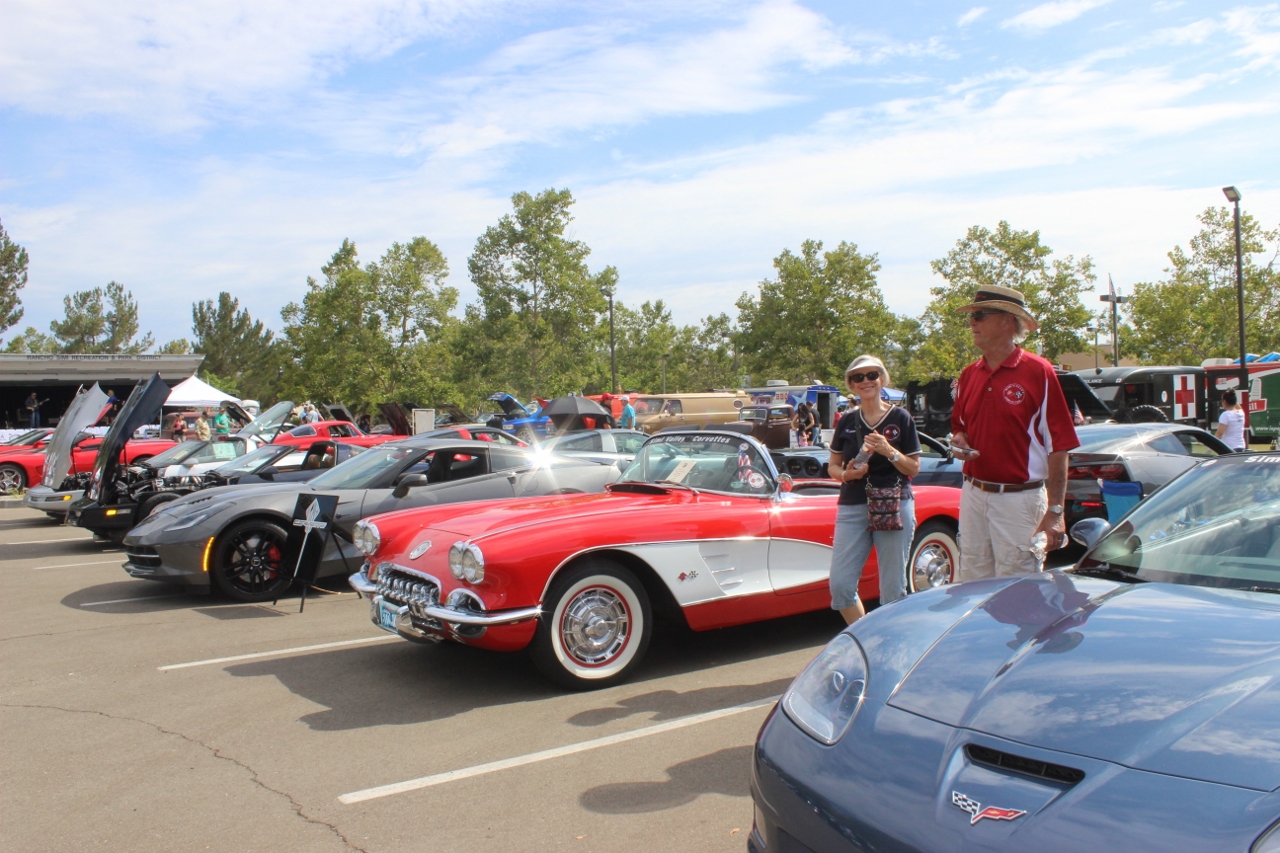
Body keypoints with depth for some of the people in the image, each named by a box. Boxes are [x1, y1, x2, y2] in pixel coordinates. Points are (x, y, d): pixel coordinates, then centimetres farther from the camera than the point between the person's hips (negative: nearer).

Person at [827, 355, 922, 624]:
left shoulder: (900, 418, 2)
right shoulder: (847, 421, 10)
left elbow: (914, 468, 1)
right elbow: (832, 466, 15)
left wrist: (889, 451, -16)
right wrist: (846, 474, -7)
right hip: (852, 508, 3)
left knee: (893, 589, 0)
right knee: (840, 585, -4)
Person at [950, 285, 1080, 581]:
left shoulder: (1038, 372, -8)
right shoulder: (969, 375, 10)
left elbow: (1058, 445, -9)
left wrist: (1054, 512, -12)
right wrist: (958, 441, 0)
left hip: (1019, 499, -6)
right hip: (973, 497, 6)